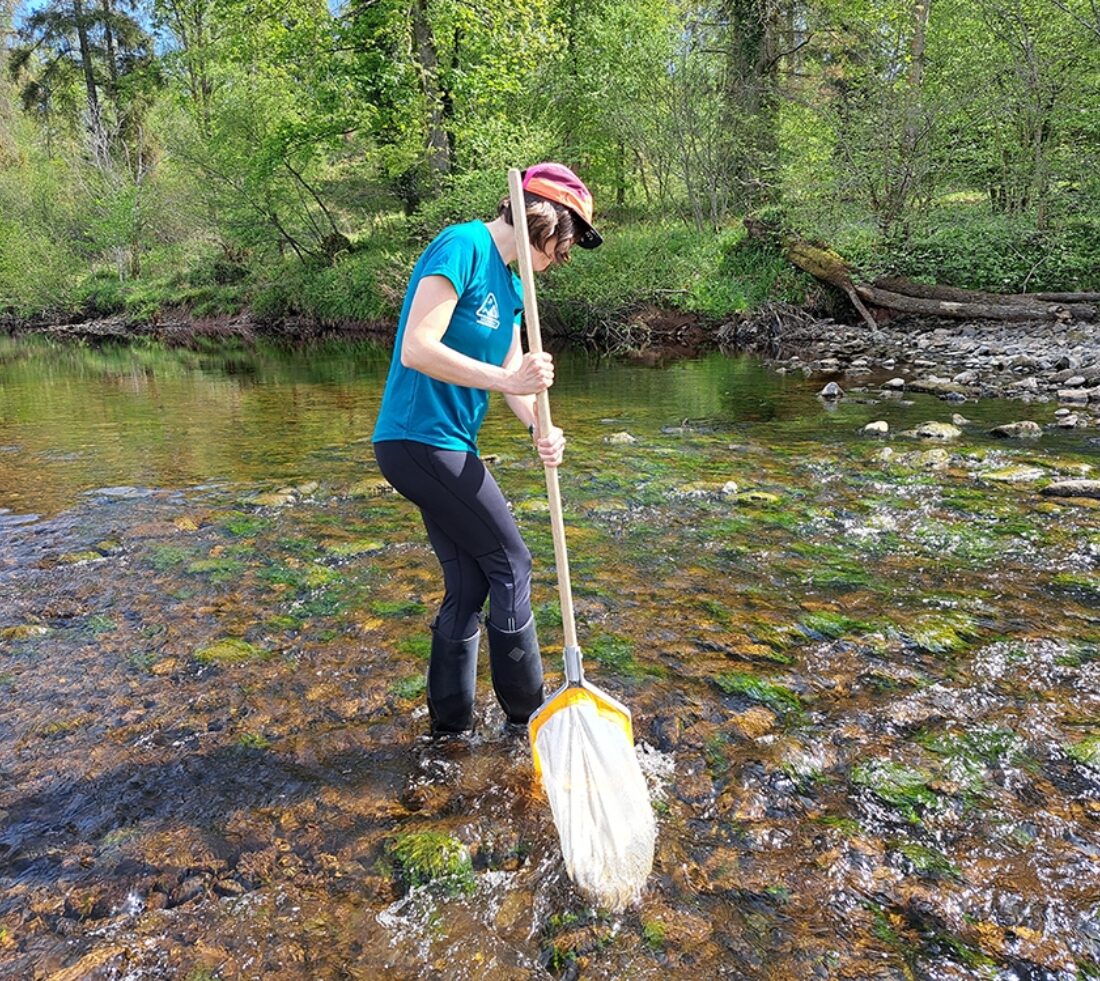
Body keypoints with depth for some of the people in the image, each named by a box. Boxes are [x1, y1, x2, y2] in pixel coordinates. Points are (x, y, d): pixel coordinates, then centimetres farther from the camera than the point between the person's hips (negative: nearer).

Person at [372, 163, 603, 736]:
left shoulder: (510, 284, 15)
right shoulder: (462, 247, -15)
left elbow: (513, 372, 10)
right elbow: (416, 349, -23)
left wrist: (540, 429, -9)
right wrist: (506, 380, -27)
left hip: (447, 447, 9)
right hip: (420, 441, -9)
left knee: (468, 586, 13)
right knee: (510, 565, 1)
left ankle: (450, 724, 26)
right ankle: (525, 710, 18)